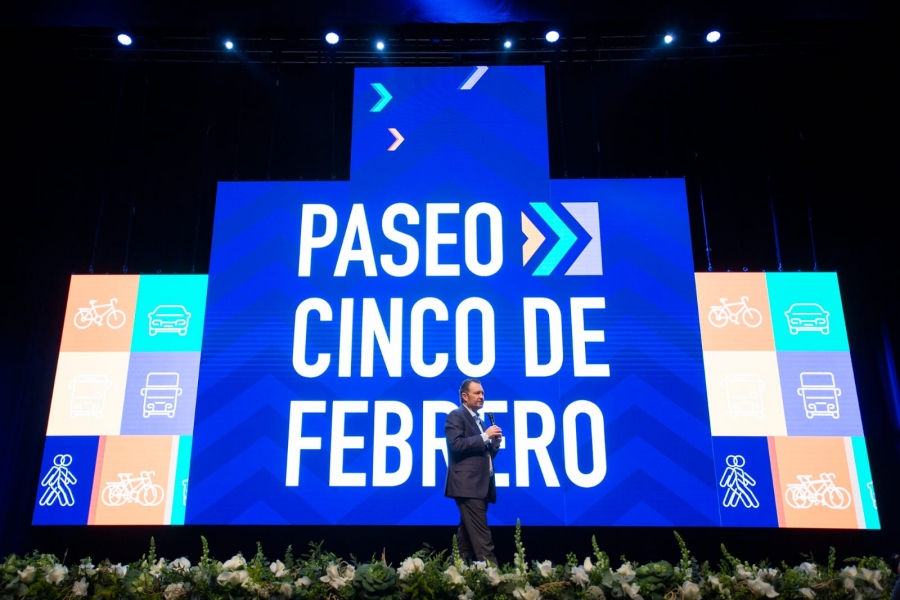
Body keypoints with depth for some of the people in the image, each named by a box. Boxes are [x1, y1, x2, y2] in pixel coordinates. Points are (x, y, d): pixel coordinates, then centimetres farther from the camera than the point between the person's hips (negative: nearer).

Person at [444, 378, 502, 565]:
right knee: (480, 534, -12)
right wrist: (484, 436, -15)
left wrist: (494, 443, 5)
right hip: (468, 484, -9)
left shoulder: (479, 421, 23)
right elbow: (456, 445, -17)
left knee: (467, 532, 10)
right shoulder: (456, 416, -3)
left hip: (481, 484, 9)